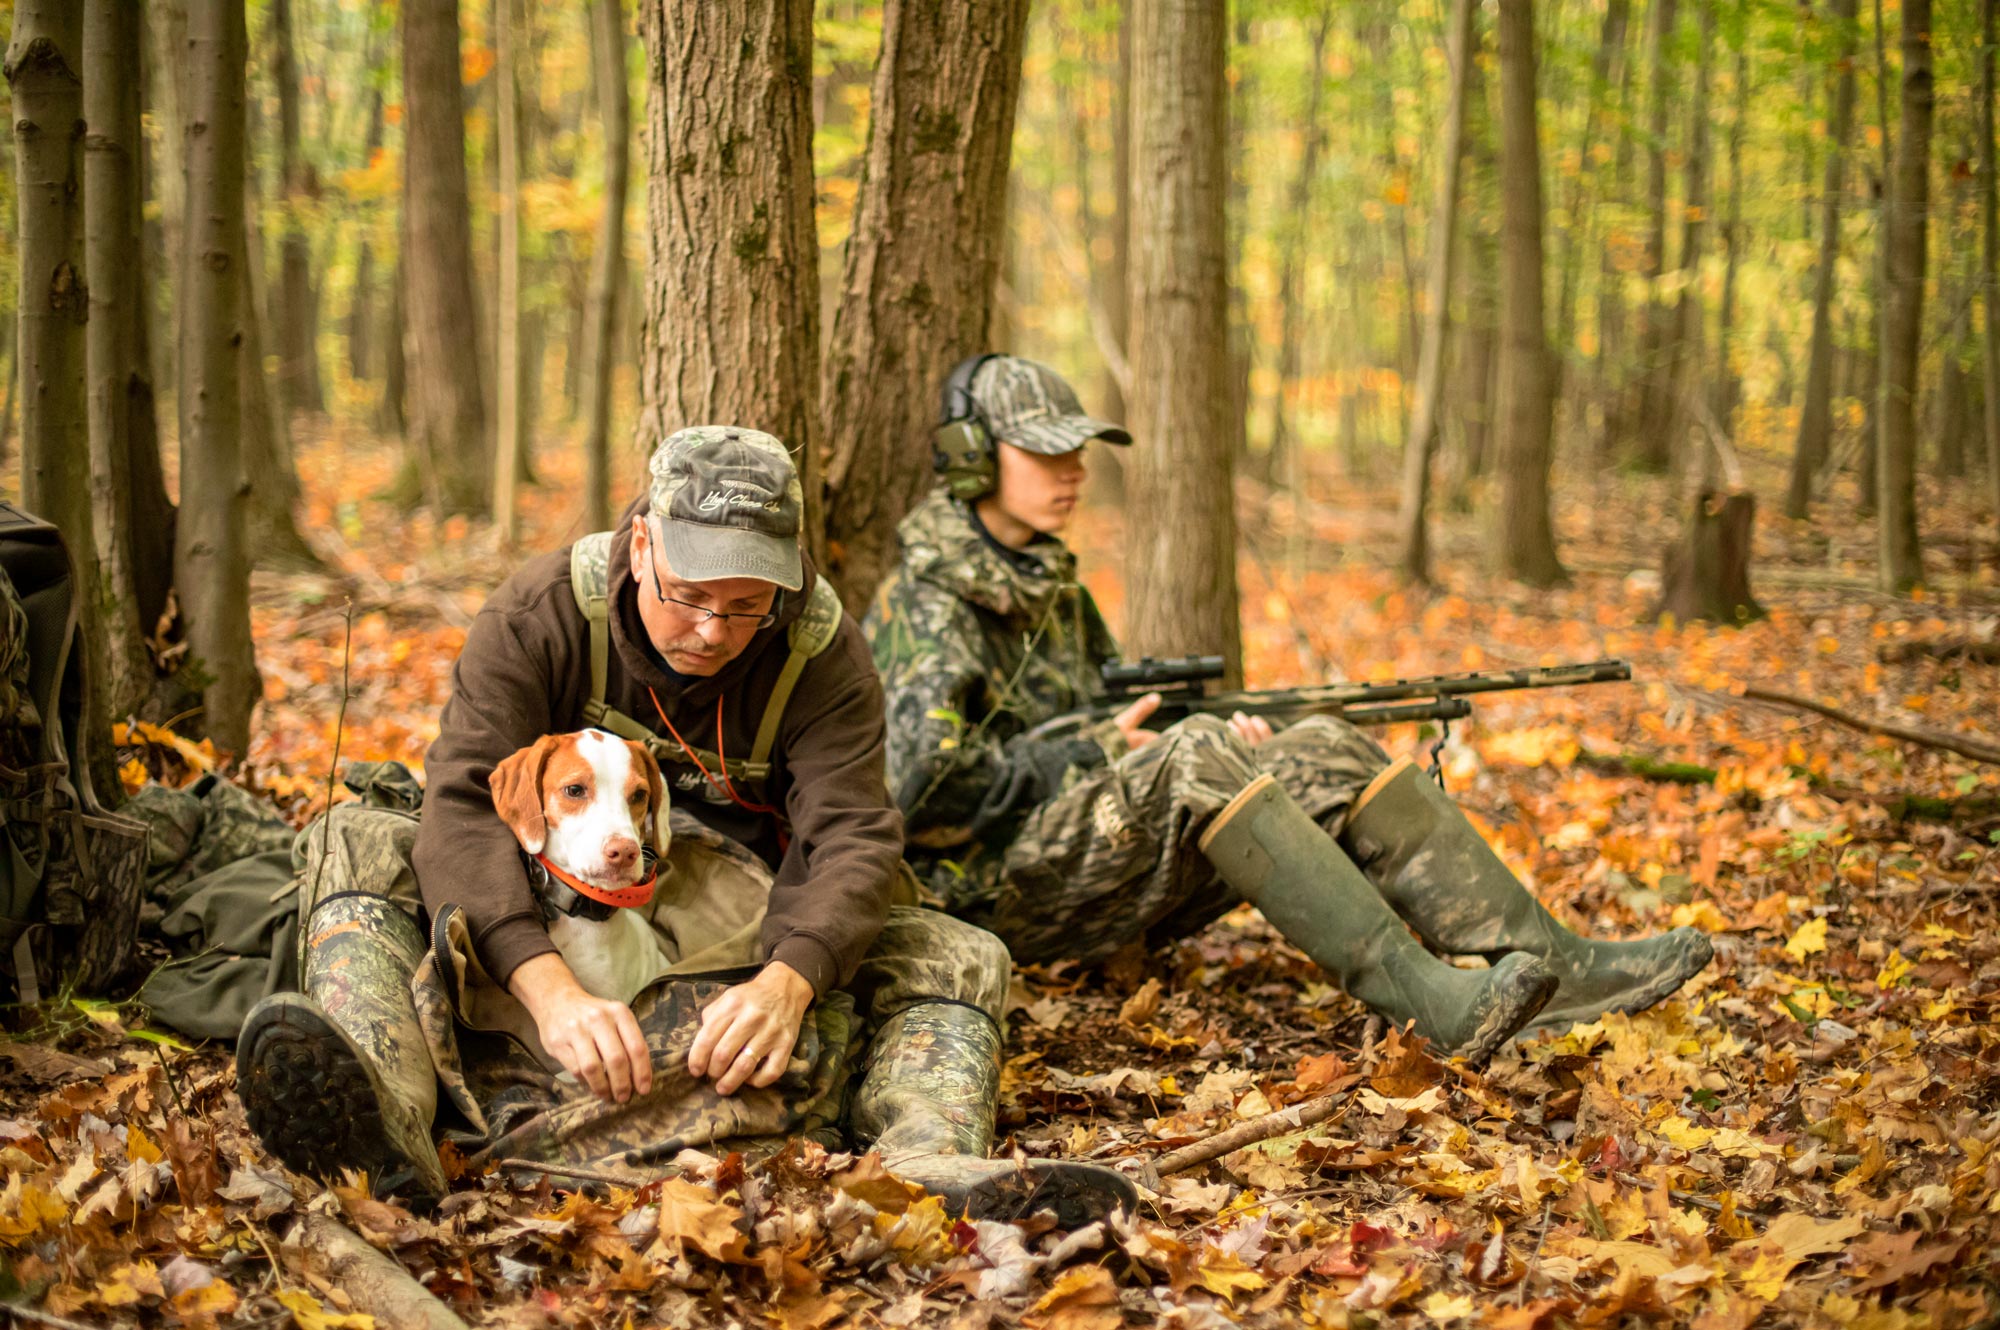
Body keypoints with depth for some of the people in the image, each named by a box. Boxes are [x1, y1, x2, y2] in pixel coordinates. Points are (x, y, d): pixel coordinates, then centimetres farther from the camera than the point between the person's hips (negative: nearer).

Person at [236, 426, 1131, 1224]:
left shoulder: (822, 654, -10)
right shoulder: (541, 615, -14)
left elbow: (852, 839, -20)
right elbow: (463, 804, -26)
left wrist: (786, 980, -43)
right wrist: (551, 990, -43)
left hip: (740, 946, 1)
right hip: (542, 924, -1)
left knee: (957, 958, -18)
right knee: (356, 848, -24)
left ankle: (932, 1159, -52)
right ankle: (385, 1114, -55)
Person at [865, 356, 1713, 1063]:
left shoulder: (1052, 587, 18)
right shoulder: (922, 609, -10)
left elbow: (1119, 721, 20)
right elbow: (921, 794, -21)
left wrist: (1232, 738, -2)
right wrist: (1099, 753, -13)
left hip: (1102, 884, 8)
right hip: (999, 893, -8)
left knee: (1321, 754, -8)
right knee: (1193, 757, -31)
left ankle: (1547, 965, -18)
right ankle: (1421, 1000, -40)